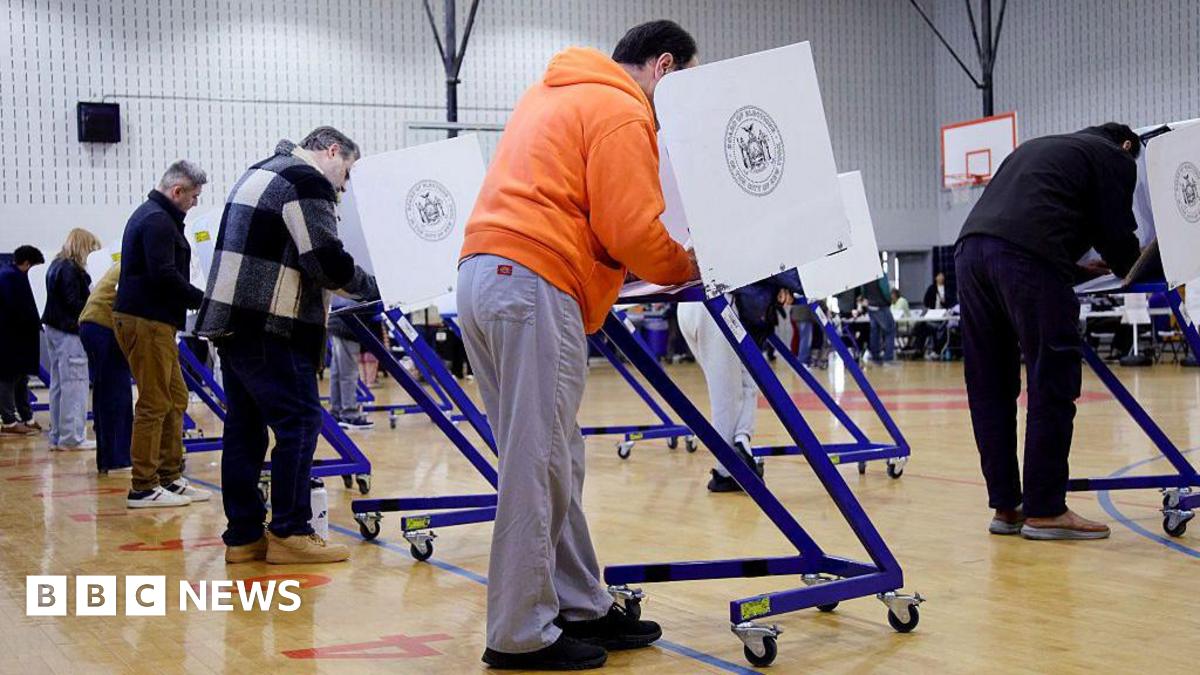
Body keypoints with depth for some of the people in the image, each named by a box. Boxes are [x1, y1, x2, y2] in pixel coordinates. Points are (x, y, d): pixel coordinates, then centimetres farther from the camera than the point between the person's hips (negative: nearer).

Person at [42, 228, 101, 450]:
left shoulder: (56, 266, 15)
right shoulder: (71, 269, -15)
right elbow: (74, 303, -19)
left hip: (54, 329, 10)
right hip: (69, 332, -10)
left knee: (59, 384, 13)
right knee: (75, 384, -7)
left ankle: (57, 435, 17)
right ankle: (72, 436, -6)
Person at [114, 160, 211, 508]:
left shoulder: (151, 215, 19)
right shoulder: (158, 221, -14)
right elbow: (165, 275, -23)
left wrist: (199, 301, 13)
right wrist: (204, 300, -13)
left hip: (154, 322, 11)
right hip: (146, 322, -11)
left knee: (175, 399, 14)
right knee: (154, 404, -6)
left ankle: (170, 477, 19)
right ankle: (143, 488, -2)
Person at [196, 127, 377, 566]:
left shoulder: (261, 172, 24)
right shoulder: (308, 182, -7)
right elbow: (326, 262, -14)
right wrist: (371, 287, 2)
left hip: (228, 321, 10)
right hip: (269, 328, -10)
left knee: (245, 427, 11)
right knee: (299, 423, -5)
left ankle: (243, 536, 14)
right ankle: (289, 533, -4)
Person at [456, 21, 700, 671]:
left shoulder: (555, 94, 27)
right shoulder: (622, 111, -3)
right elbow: (633, 230, -10)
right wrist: (690, 268, 7)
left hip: (482, 270, 10)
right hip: (536, 282, -10)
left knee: (553, 461, 12)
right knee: (540, 466, -7)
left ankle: (579, 606, 17)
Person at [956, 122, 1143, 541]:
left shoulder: (1038, 147, 37)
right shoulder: (1115, 158, 16)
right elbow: (1116, 234, 10)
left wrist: (1077, 266, 42)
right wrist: (1128, 268, 31)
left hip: (970, 246, 7)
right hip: (1027, 255, -7)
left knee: (990, 389, 8)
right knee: (1052, 384, -2)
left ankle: (1005, 507, 11)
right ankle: (1044, 510, -3)